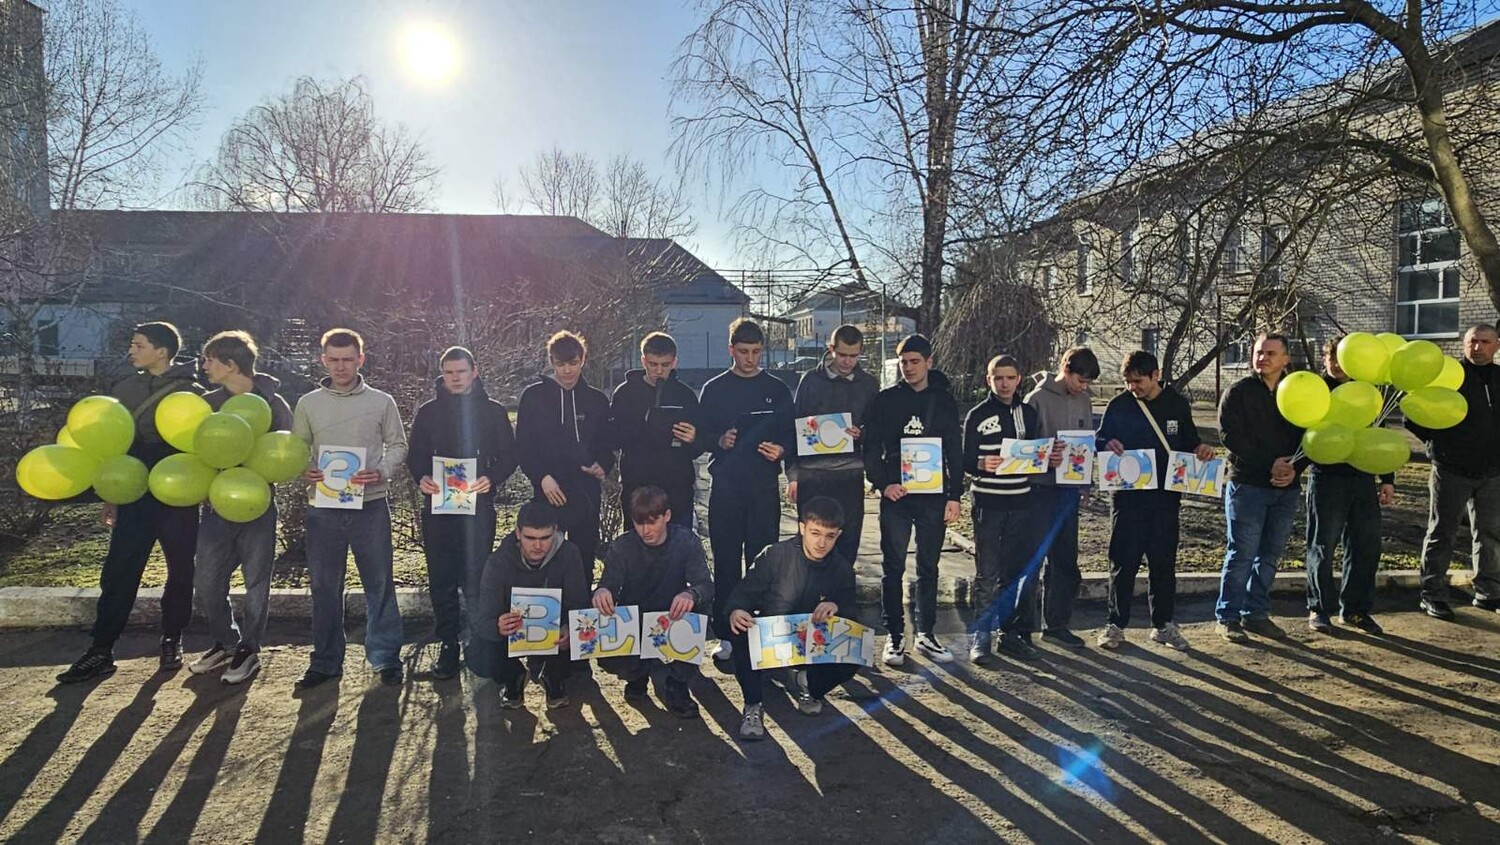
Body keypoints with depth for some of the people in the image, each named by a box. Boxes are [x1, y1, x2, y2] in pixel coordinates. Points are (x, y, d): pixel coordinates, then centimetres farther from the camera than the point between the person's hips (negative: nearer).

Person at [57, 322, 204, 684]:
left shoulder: (191, 392, -3)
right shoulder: (124, 389, 9)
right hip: (135, 497, 3)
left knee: (181, 572, 6)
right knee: (118, 573, 0)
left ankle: (172, 640, 21)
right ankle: (101, 651, 7)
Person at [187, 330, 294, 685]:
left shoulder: (272, 403, -5)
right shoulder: (208, 403, 6)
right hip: (216, 505, 4)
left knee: (256, 582, 5)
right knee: (206, 584, 7)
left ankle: (249, 649, 21)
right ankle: (225, 643, 28)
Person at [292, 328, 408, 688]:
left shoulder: (382, 402, 3)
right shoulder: (308, 404, 7)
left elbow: (398, 446, 6)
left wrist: (381, 472, -12)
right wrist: (304, 472, -10)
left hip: (371, 504, -1)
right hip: (324, 507, 2)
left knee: (379, 583, 3)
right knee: (324, 585, 8)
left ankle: (386, 658, 13)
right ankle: (325, 661, 21)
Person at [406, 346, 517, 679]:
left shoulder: (493, 411, 6)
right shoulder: (429, 411, 9)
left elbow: (508, 456, 4)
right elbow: (415, 455, 9)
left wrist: (492, 479, -15)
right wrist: (422, 478, -12)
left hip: (479, 506, -2)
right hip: (437, 507, 2)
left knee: (476, 580, -2)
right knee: (441, 582, 5)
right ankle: (447, 647, 16)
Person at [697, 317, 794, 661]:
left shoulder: (777, 389, 9)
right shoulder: (714, 389, 7)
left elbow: (792, 436, 9)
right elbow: (700, 435, 7)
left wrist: (781, 450, -12)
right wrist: (719, 441, -13)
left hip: (764, 487, 1)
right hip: (725, 487, 0)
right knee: (726, 562, 3)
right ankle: (726, 635, 11)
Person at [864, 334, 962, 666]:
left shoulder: (944, 401, 7)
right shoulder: (884, 400, 2)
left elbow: (955, 452, 7)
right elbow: (871, 449, 1)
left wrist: (955, 496, 2)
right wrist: (883, 484, -12)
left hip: (934, 495, 2)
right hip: (895, 494, -1)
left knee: (928, 567, 9)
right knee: (893, 567, 2)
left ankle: (926, 634, 20)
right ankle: (895, 636, 11)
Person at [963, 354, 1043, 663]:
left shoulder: (1029, 413, 11)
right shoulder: (977, 415, 0)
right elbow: (966, 461, -2)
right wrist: (982, 465, -23)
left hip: (1022, 504, 4)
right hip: (988, 505, -4)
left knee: (1024, 572, 6)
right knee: (987, 574, 1)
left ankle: (1014, 634, 17)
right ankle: (981, 636, 10)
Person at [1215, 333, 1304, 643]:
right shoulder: (1238, 392, -1)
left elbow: (1308, 437, 9)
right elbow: (1231, 435, -10)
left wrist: (1293, 468, -9)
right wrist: (1270, 464, -16)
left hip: (1285, 488, 5)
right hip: (1247, 486, -4)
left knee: (1270, 555, 9)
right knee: (1241, 554, -4)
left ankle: (1256, 614, 19)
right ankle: (1227, 618, 3)